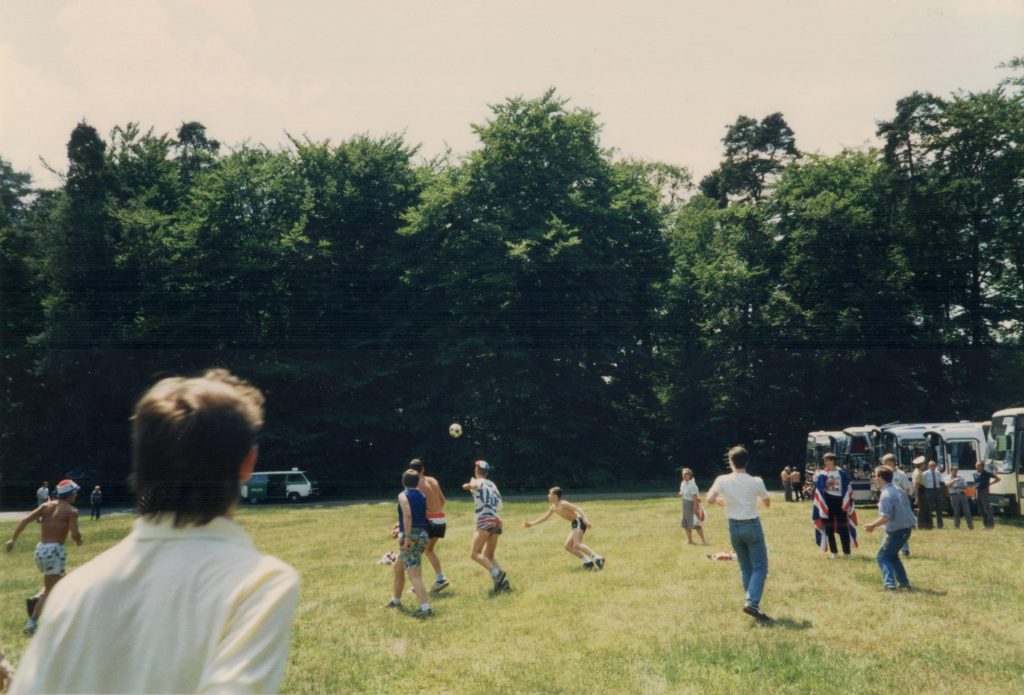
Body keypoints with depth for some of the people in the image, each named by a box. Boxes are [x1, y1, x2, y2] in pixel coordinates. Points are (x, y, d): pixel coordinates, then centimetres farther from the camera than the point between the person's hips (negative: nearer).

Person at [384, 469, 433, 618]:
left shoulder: (403, 495, -5)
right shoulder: (422, 496, 14)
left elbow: (408, 515, -21)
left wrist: (407, 537, -23)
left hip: (411, 535, -8)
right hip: (422, 534, 8)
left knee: (414, 574, -12)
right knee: (398, 567, 26)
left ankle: (426, 608, -20)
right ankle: (396, 600, 39)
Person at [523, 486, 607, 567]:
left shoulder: (563, 504, -14)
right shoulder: (553, 508, 12)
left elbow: (578, 509, -21)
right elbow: (544, 518, 26)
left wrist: (585, 520, -34)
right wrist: (531, 523, 23)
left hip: (579, 522, -9)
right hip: (574, 524, 9)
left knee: (577, 544, -23)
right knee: (568, 546, 4)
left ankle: (598, 558, -28)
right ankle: (588, 562, 1)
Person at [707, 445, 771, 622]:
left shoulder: (722, 480, -7)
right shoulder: (756, 482, -9)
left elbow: (710, 500, -13)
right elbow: (767, 503, 4)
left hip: (734, 526, 3)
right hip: (752, 525, -3)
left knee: (745, 568, 15)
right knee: (760, 567, 1)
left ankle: (751, 603, 16)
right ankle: (751, 602, -15)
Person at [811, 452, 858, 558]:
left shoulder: (842, 474, -1)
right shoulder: (822, 475, 0)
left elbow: (847, 489, 2)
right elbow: (819, 491, 2)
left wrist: (845, 504, -4)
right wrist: (822, 506, -5)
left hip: (840, 503, -1)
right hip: (827, 504, 1)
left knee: (843, 528, 0)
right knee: (829, 528, 4)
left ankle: (847, 552, 8)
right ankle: (834, 552, 14)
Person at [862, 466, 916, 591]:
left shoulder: (886, 494, -21)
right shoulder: (898, 490, 8)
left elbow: (885, 517, -27)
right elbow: (905, 509, 15)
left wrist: (872, 525, -16)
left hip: (896, 531, -9)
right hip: (906, 528, 9)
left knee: (882, 557, 1)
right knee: (892, 555, 25)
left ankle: (889, 583, -13)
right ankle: (904, 582, 25)